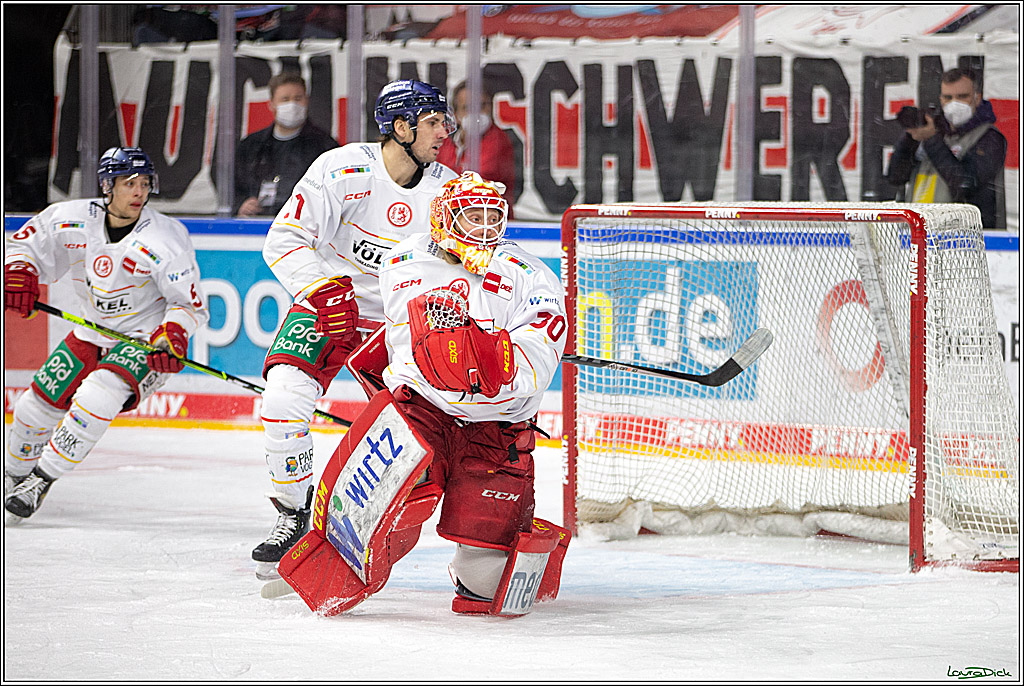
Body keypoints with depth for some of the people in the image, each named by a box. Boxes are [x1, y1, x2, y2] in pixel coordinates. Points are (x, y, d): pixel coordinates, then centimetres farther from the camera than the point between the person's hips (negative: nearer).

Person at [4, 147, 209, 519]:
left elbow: (189, 301, -16)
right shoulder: (73, 220, -11)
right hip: (92, 333, 5)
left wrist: (173, 335, -35)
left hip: (145, 340, -5)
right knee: (37, 404, 5)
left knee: (96, 398, -28)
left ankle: (40, 482, -15)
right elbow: (24, 243, 2)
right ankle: (13, 476, 34)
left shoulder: (165, 238, -21)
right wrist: (18, 273, -19)